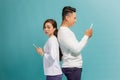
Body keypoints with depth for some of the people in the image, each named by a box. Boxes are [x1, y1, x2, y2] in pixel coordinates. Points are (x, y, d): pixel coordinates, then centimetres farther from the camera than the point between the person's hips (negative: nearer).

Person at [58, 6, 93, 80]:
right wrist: (86, 36, -14)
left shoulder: (66, 30, 13)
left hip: (73, 67, 10)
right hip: (72, 68, -10)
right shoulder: (64, 32, -19)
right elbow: (76, 49, -23)